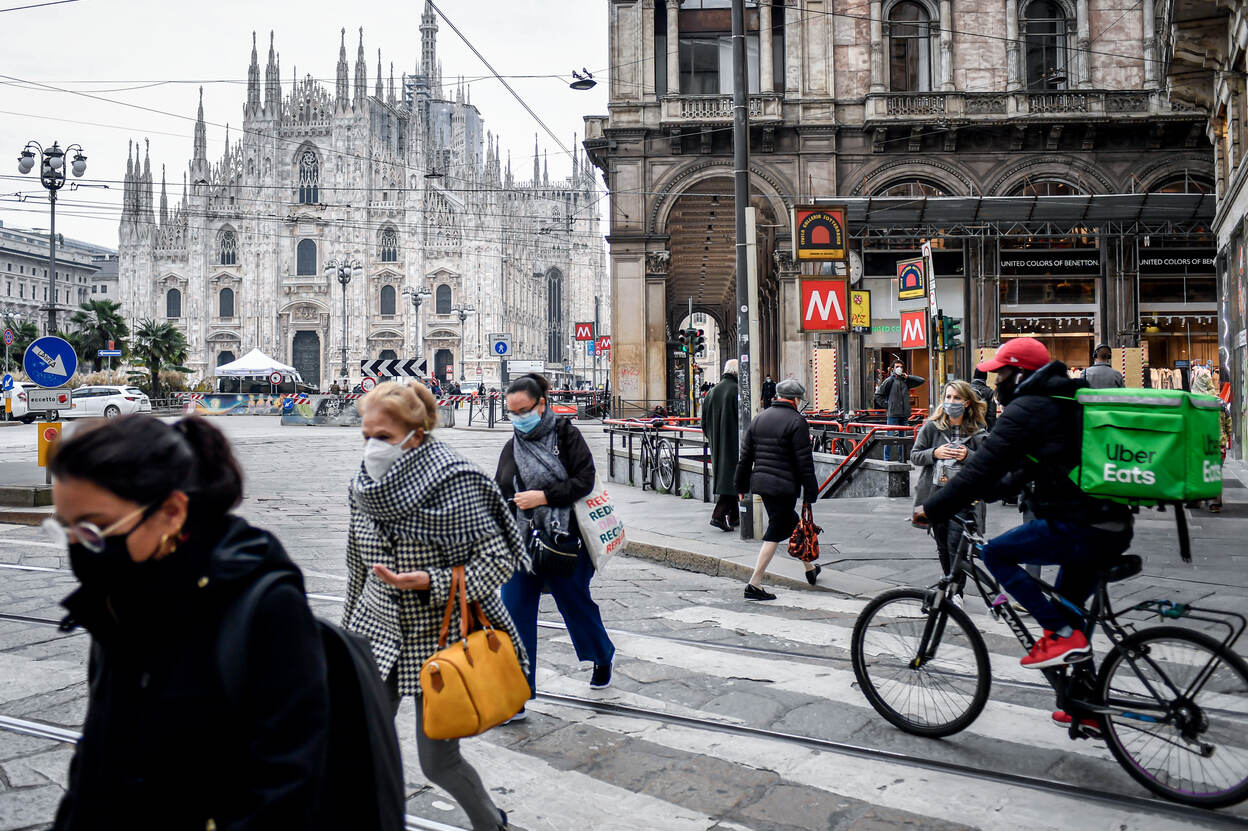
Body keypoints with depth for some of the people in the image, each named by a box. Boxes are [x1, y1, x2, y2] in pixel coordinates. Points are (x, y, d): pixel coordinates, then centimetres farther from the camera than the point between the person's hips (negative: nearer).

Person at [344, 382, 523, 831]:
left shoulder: (453, 482, -17)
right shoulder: (365, 487, 1)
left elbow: (499, 560, -16)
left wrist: (429, 583, -27)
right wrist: (350, 634, 20)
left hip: (441, 637, -5)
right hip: (378, 635, 5)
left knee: (438, 762, 4)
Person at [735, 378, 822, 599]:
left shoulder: (759, 418, 13)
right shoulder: (796, 422, -8)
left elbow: (745, 456, 14)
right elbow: (804, 462, -11)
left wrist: (741, 487, 20)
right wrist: (811, 494, -7)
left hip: (760, 481, 8)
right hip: (784, 486, -8)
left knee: (792, 523, 22)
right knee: (775, 532, -2)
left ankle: (810, 568, 38)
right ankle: (754, 584, -4)